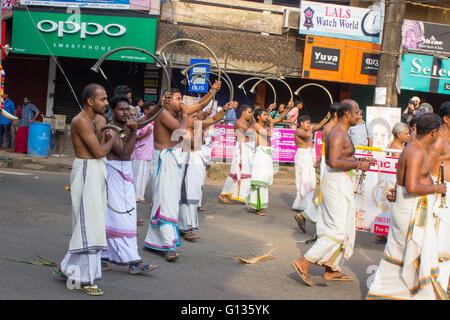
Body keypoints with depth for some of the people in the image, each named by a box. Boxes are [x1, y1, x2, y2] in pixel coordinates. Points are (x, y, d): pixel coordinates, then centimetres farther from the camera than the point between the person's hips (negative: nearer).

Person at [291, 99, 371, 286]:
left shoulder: (341, 133, 17)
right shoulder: (338, 135, -17)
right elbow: (334, 162, -28)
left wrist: (356, 160, 16)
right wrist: (357, 165, -19)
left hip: (340, 182, 11)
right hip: (337, 182, -11)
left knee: (342, 228, 14)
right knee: (338, 230, -10)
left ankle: (331, 270, 19)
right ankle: (304, 262, -8)